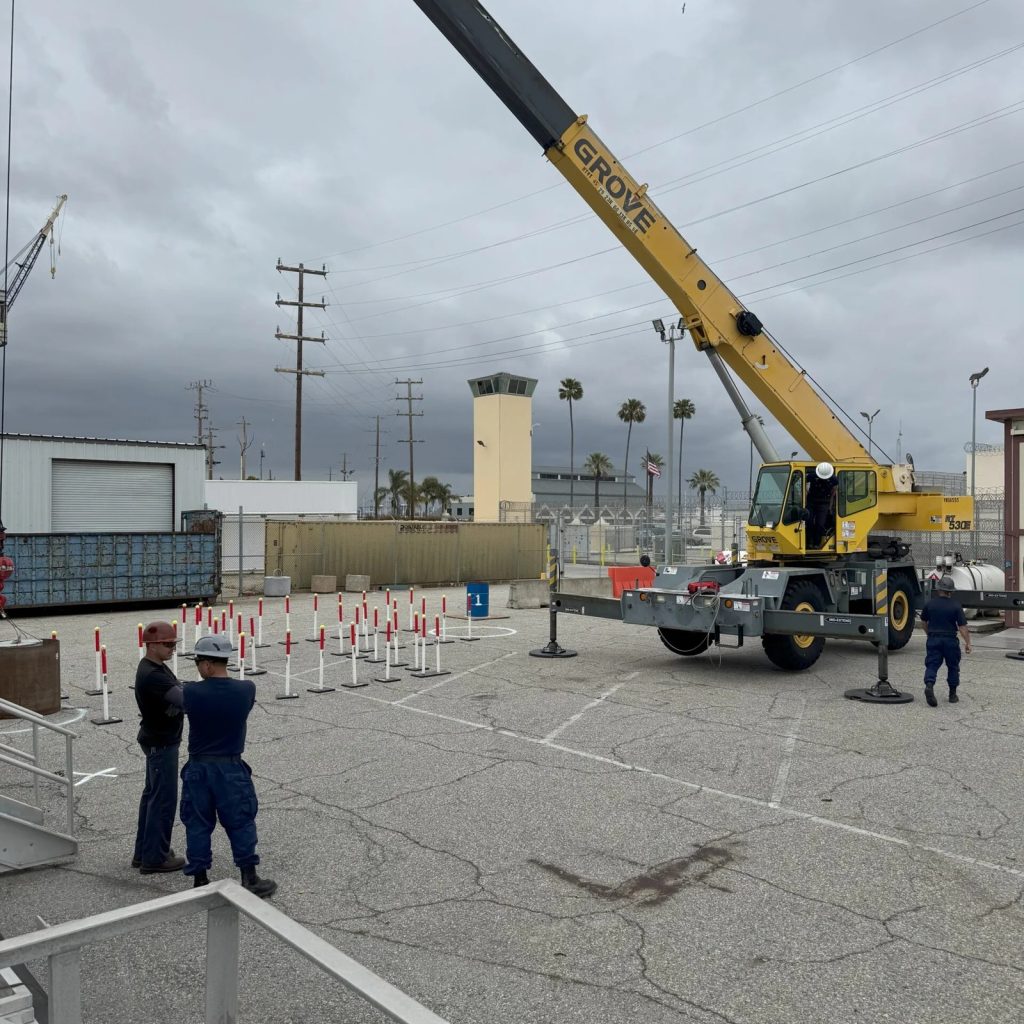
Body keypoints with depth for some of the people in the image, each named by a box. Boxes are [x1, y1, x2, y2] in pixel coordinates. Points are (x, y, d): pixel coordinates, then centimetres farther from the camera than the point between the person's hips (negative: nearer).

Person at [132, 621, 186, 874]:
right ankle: (154, 858, 8)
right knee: (164, 799, -2)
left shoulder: (156, 667, 7)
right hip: (161, 744, -10)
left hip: (159, 740, 10)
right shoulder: (151, 675, -25)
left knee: (152, 794, 17)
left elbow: (176, 695, 13)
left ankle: (144, 852, 28)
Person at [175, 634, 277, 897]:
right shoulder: (246, 690, -13)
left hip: (198, 768, 1)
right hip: (231, 768, 0)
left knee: (197, 824, 14)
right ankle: (249, 878, 17)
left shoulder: (191, 693, -14)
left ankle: (200, 880, 21)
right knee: (241, 822, 11)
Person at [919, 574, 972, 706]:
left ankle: (929, 685, -27)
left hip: (933, 639, 1)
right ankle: (952, 694, 21)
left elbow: (923, 622, 12)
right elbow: (963, 627, -11)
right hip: (950, 640, -1)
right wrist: (967, 643, -4)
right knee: (953, 667, 14)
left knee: (932, 665, 0)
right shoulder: (955, 606, -8)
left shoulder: (930, 604, 0)